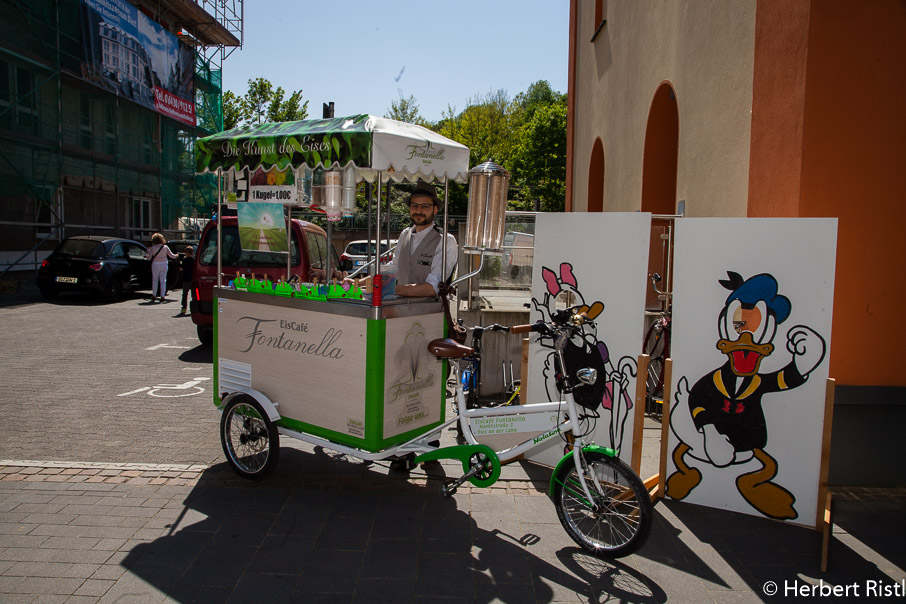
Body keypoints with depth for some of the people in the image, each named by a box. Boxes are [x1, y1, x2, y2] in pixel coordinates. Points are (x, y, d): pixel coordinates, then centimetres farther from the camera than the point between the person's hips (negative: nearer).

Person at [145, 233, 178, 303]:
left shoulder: (153, 248, -4)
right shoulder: (165, 247, 0)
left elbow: (149, 258, -1)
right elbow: (171, 255, 4)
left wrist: (146, 254, 19)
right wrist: (176, 256, 24)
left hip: (155, 264, -1)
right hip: (164, 264, 1)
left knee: (155, 280, 11)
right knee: (163, 280, 5)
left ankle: (154, 295, 14)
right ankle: (163, 296, 0)